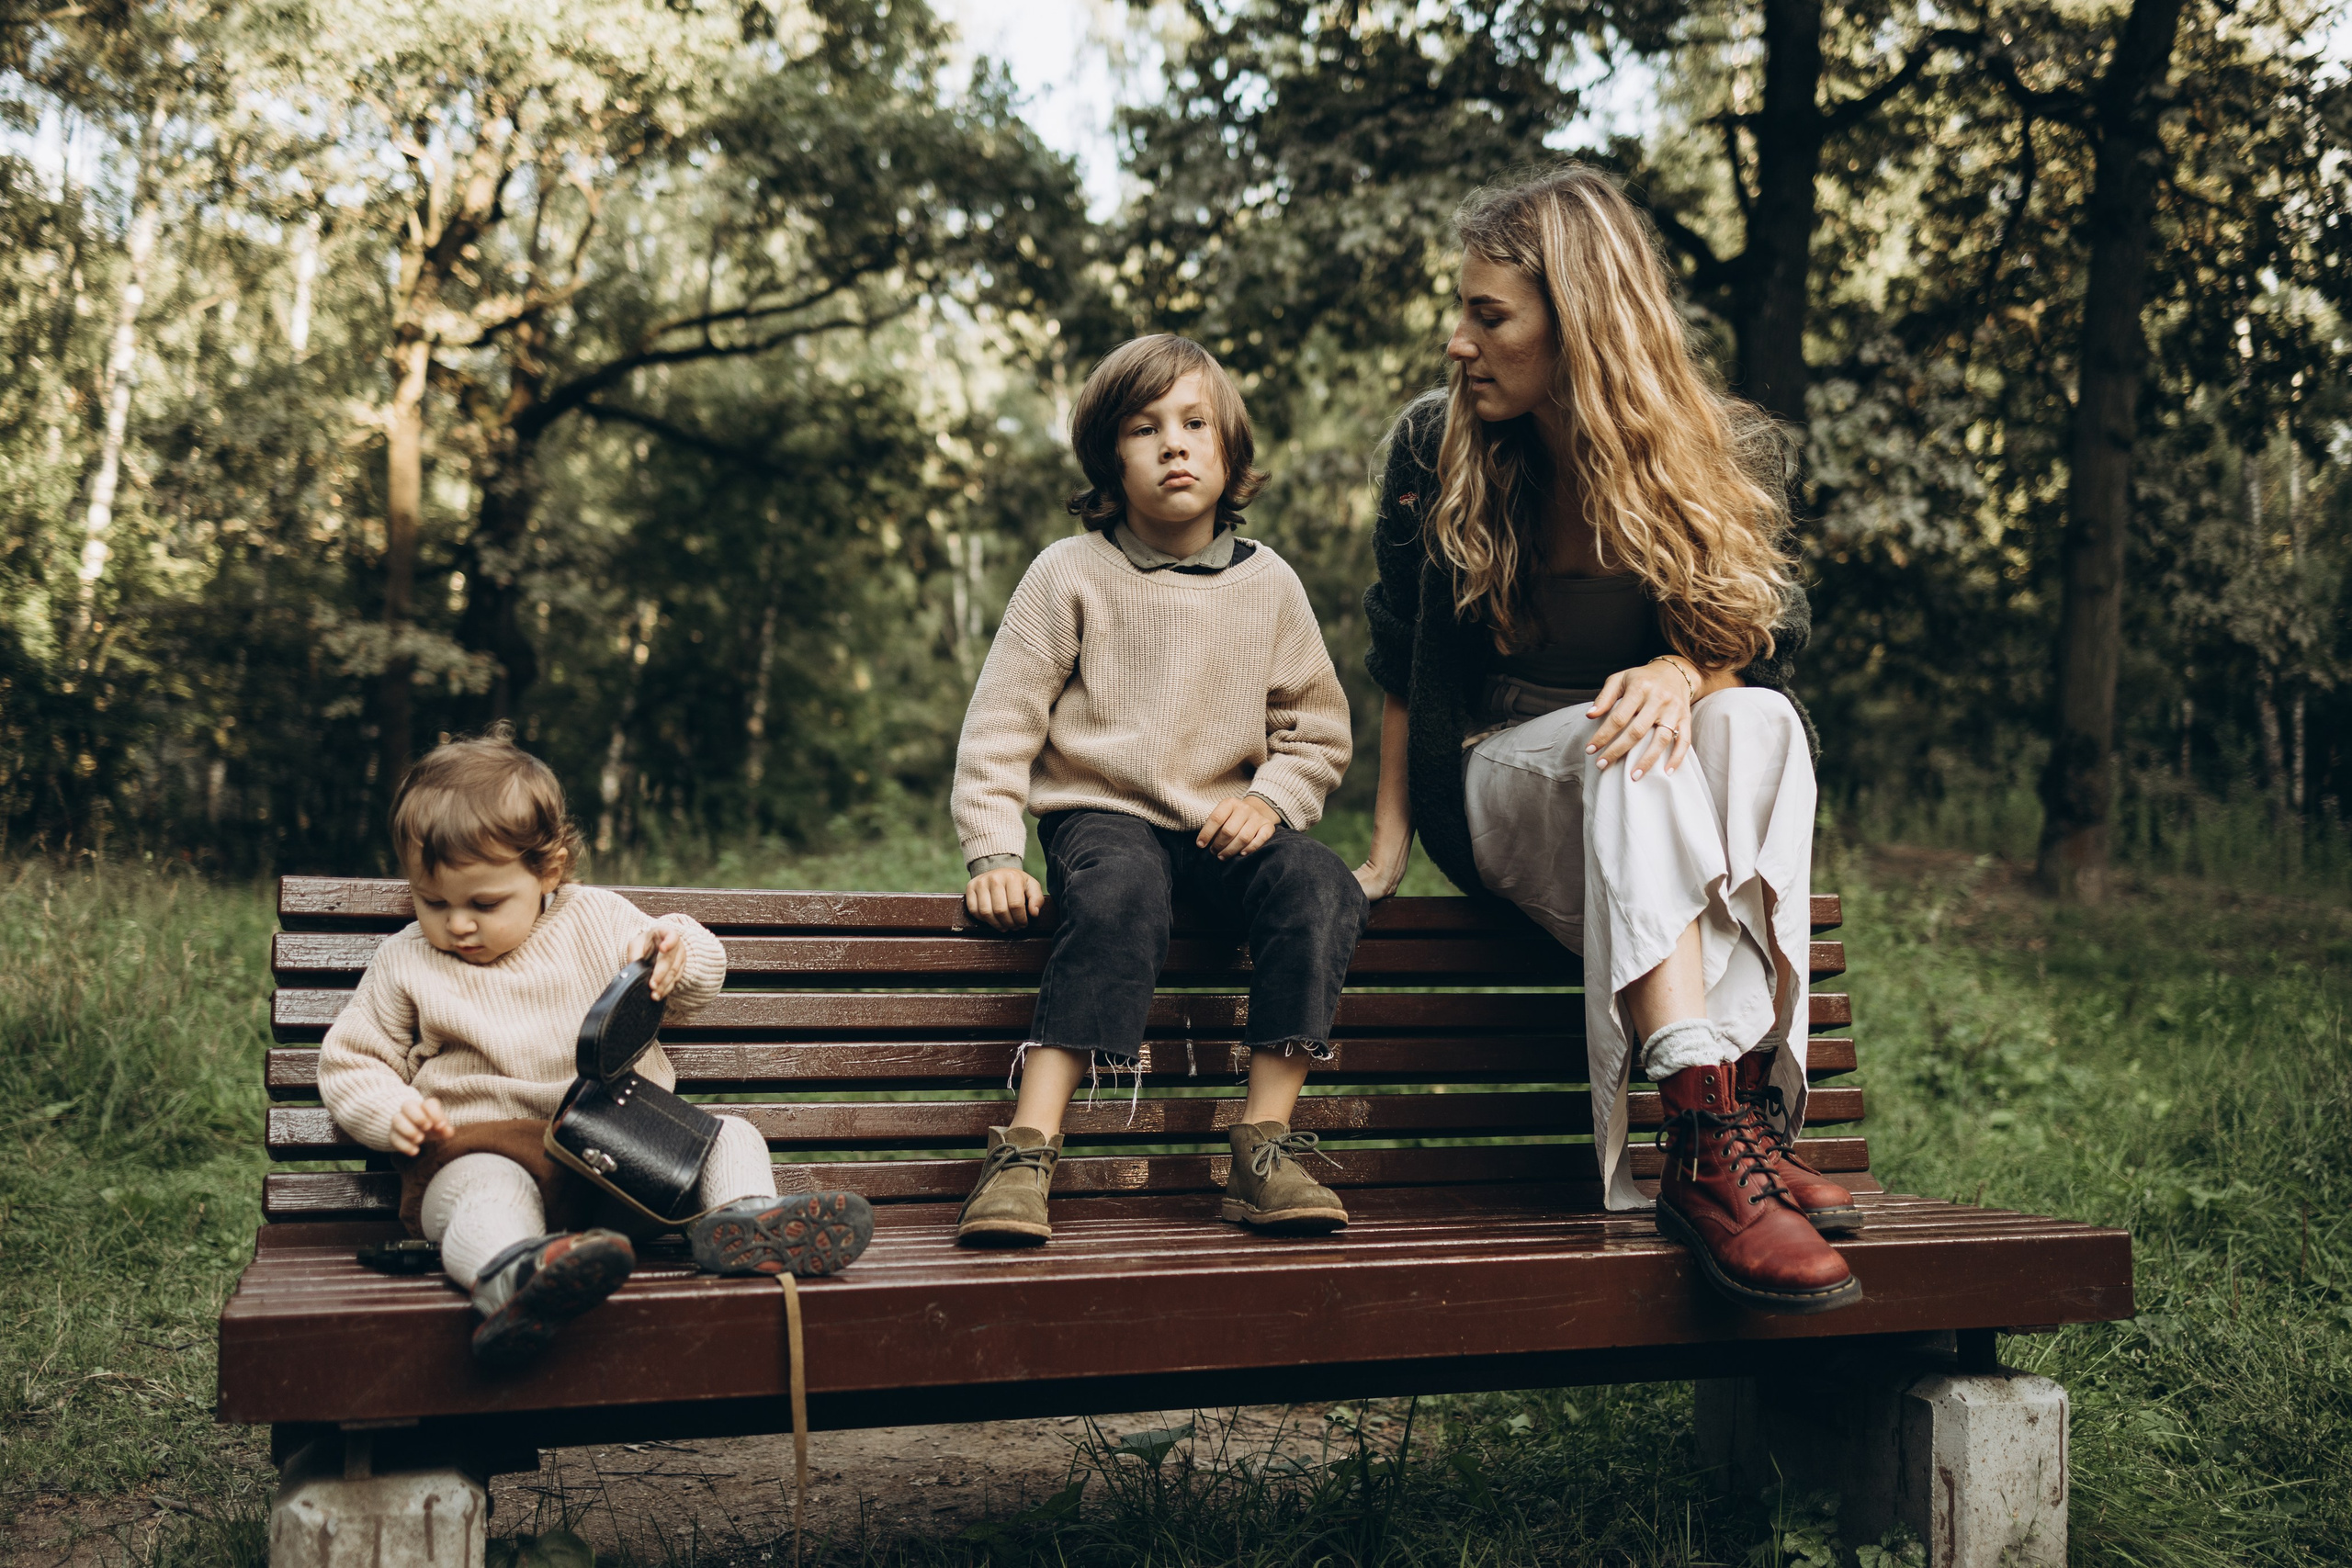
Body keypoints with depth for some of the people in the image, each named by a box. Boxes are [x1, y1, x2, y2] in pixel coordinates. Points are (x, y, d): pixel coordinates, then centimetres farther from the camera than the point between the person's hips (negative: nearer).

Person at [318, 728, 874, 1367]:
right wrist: (392, 1113, -6)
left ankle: (743, 1219, -44)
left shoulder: (598, 921, 13)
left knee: (730, 1135, -14)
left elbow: (696, 988, 16)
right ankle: (513, 1273, -70)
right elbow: (351, 1062, 16)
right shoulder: (403, 963, 11)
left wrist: (676, 948, -9)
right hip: (486, 1143, -4)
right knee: (487, 1193, -38)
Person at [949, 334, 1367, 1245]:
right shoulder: (1070, 574, 0)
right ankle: (1025, 1153, -38)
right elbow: (1000, 726, -1)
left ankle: (1264, 1146, -24)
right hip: (1102, 814, -3)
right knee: (1120, 898, -36)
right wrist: (993, 853, -12)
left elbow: (1317, 732, 12)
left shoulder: (1267, 583, 8)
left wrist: (1269, 797, -8)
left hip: (1225, 822, 3)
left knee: (1321, 889, -27)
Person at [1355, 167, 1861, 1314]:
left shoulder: (1727, 462, -6)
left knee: (1757, 723, -35)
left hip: (1650, 807, 1)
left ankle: (1745, 1108, -41)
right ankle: (1711, 1140, -50)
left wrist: (1684, 672, -24)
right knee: (1624, 756, -37)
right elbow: (1403, 669, 3)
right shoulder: (1434, 448, -5)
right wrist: (1386, 856, 0)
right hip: (1494, 781, -1)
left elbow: (1763, 641, 0)